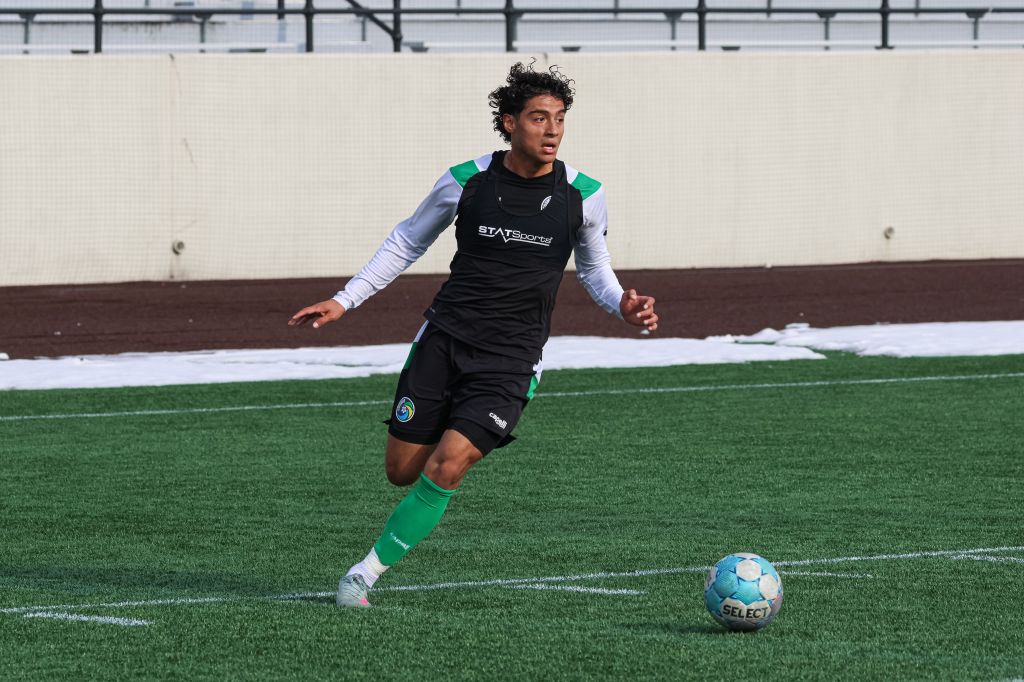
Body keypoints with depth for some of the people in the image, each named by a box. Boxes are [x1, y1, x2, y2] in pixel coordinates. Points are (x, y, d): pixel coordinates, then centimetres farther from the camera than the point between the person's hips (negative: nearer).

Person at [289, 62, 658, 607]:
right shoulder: (465, 182, -3)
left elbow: (593, 267, 15)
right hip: (444, 337, 1)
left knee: (444, 469, -18)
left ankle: (368, 572, -3)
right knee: (402, 471, 3)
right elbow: (407, 241, 12)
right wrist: (345, 301, 7)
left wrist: (623, 305, -6)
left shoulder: (583, 195, -3)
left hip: (510, 358, -1)